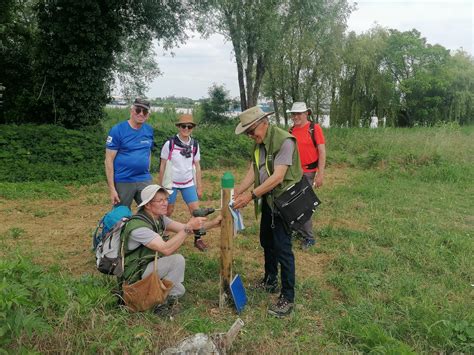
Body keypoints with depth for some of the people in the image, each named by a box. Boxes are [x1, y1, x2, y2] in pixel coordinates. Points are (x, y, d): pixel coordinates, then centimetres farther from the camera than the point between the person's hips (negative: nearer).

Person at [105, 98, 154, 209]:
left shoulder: (149, 130, 5)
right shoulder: (117, 130, -8)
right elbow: (109, 160, -9)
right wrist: (112, 189, -13)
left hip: (144, 181, 4)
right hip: (123, 182, -4)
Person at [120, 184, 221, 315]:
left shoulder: (159, 218, 2)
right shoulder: (138, 226, -27)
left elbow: (185, 229, -1)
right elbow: (166, 249, -36)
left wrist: (214, 223, -13)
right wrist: (189, 227, -35)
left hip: (148, 265, 9)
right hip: (134, 274, -9)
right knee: (177, 260, -24)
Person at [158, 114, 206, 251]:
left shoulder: (194, 144, -1)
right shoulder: (169, 143, -11)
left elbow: (197, 166, 5)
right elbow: (163, 165, -4)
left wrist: (199, 187, 6)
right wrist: (160, 186, -2)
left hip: (188, 184, 3)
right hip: (171, 183, -3)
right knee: (168, 211, 8)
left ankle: (198, 239, 11)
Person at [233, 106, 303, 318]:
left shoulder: (284, 141, -22)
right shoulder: (259, 143, 6)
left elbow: (278, 176, -28)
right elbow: (253, 171, 2)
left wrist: (251, 195, -29)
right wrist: (237, 191, -11)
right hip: (267, 199, 9)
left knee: (282, 247, -6)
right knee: (266, 241, 20)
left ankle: (287, 298, 5)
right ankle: (270, 281, 39)